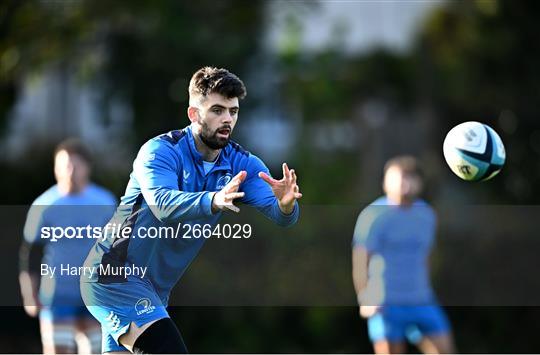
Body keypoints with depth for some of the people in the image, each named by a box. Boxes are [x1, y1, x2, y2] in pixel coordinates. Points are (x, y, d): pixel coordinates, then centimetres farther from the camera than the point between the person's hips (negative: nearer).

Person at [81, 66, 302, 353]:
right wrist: (214, 201, -53)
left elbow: (279, 215, -13)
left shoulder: (242, 164, 0)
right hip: (115, 276, -7)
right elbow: (163, 205, -35)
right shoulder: (160, 151, -16)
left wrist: (286, 204, -37)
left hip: (157, 291, 7)